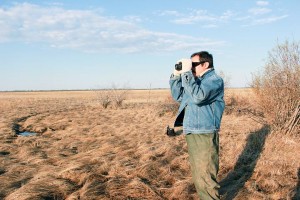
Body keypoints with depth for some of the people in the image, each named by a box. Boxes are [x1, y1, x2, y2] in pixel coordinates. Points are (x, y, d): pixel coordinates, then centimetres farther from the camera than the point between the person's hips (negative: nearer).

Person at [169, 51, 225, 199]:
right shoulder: (196, 80, 16)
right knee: (198, 176, 19)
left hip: (205, 136, -9)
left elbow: (198, 96, -29)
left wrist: (187, 73, -23)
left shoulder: (215, 80, -12)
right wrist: (176, 74, 8)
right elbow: (178, 96, 20)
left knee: (206, 178, -4)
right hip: (191, 134, 9)